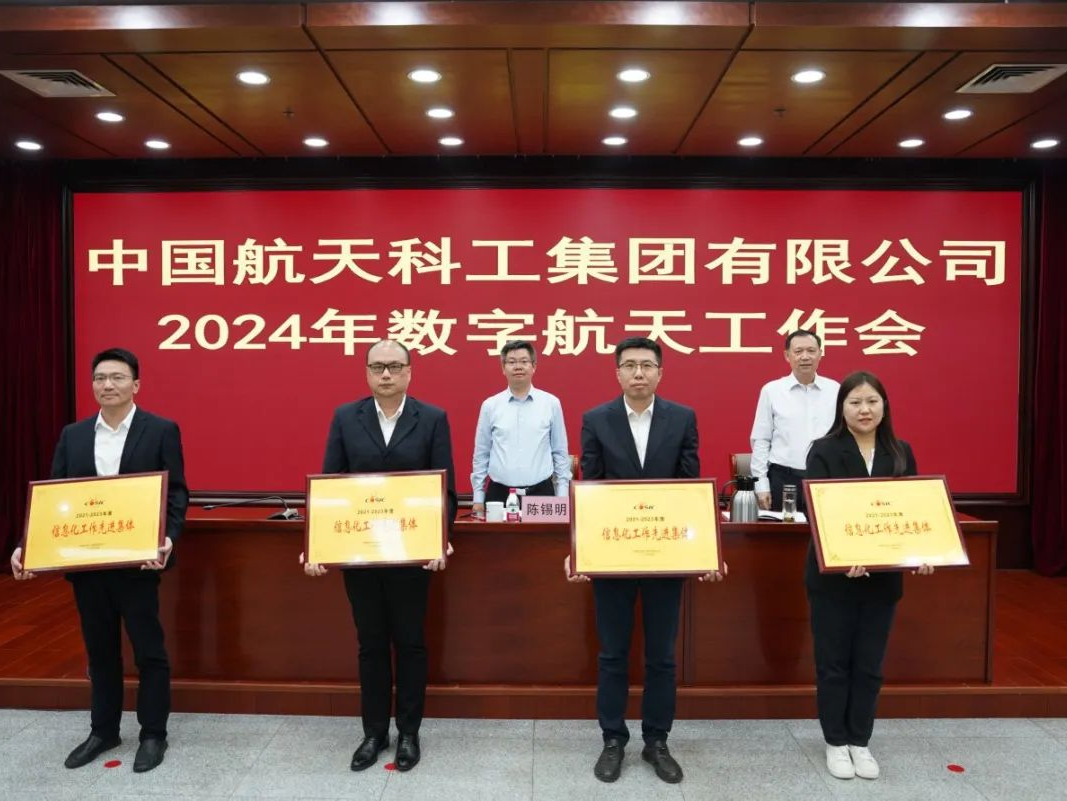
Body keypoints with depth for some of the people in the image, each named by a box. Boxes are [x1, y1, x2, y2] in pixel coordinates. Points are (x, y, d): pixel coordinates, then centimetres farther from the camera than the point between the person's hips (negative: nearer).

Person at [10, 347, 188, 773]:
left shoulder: (161, 431, -4)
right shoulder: (73, 435, 9)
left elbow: (176, 493, -7)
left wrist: (168, 538, -23)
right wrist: (28, 545, -5)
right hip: (85, 562, 4)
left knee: (148, 649, 7)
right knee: (99, 650, 17)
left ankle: (153, 733, 22)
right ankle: (103, 730, 33)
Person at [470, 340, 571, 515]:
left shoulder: (551, 403, 2)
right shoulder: (490, 405, 3)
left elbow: (560, 452, 5)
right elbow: (481, 454, 7)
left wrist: (562, 496, 2)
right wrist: (478, 497, 6)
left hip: (541, 493, 0)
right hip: (499, 493, 1)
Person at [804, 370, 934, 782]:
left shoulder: (901, 453, 5)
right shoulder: (824, 452, -9)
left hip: (883, 576, 4)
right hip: (833, 576, -3)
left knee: (870, 664, 14)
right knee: (833, 662, 9)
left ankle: (860, 742, 30)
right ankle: (836, 742, 26)